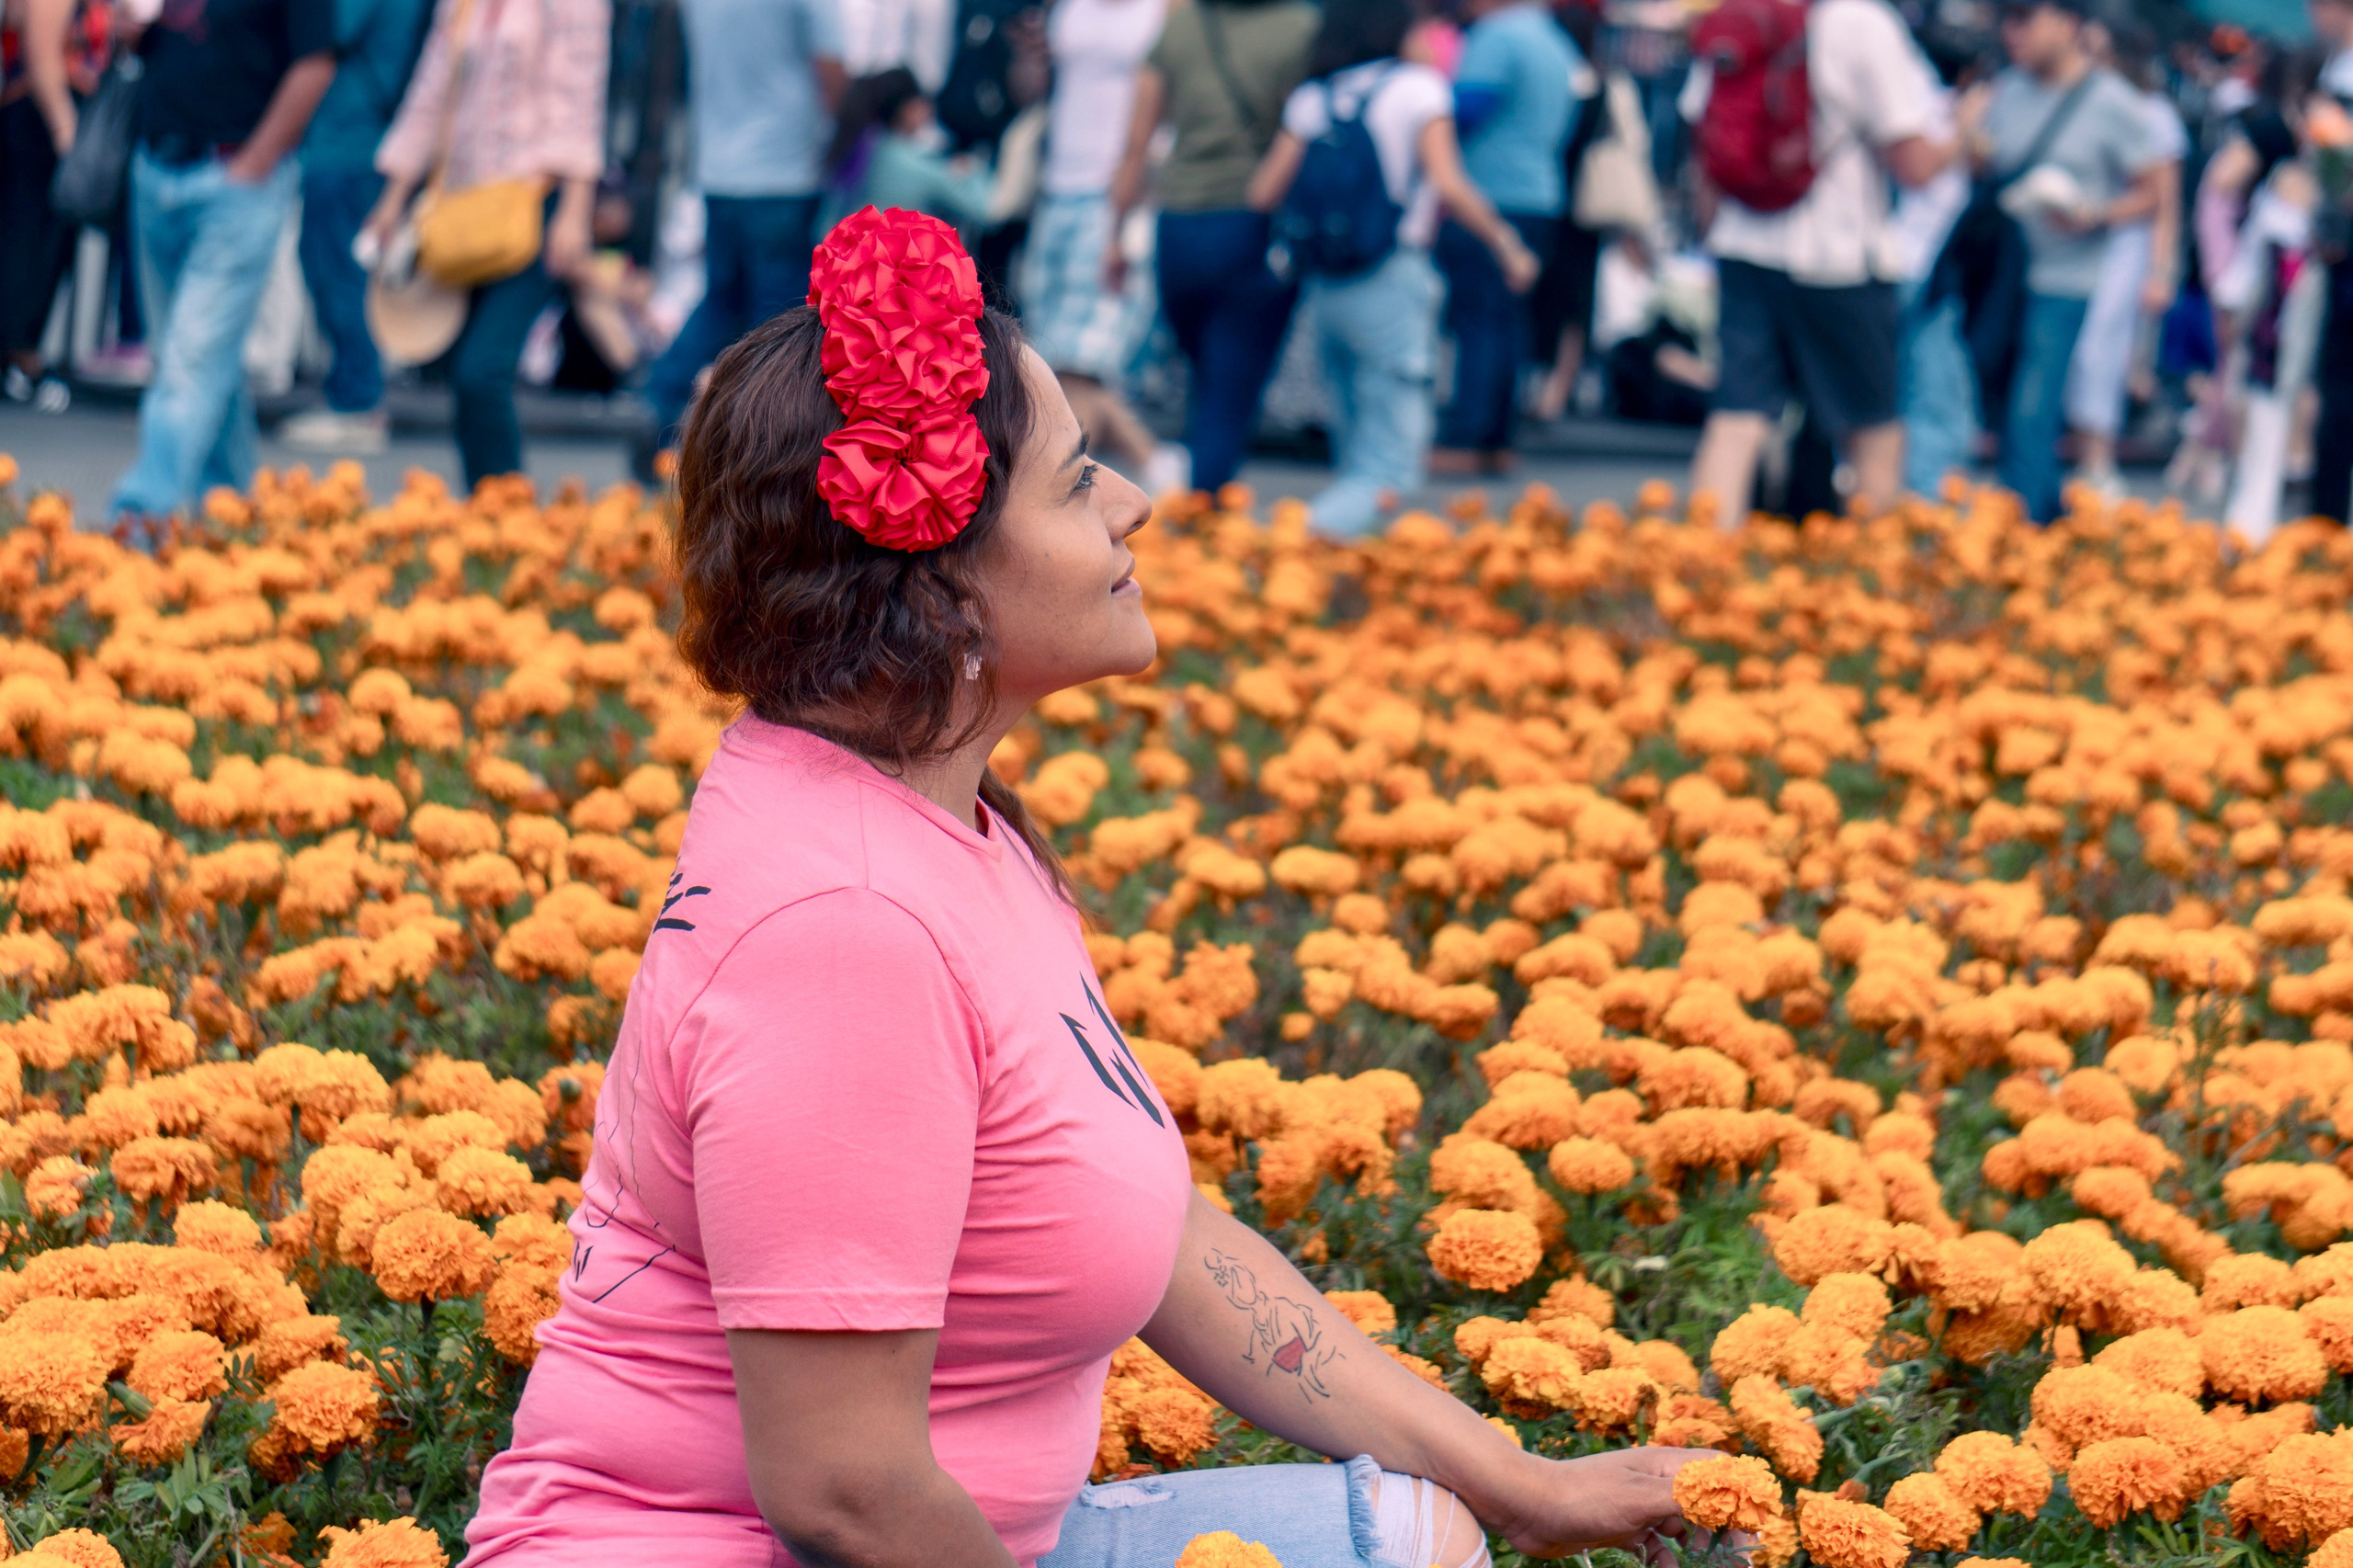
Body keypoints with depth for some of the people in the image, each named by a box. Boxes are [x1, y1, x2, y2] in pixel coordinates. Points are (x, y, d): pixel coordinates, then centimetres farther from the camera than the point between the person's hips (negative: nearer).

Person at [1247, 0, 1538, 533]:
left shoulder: (1311, 99, 8)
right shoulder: (1418, 88, -4)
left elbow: (1263, 194, 4)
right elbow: (1449, 188, -13)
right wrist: (1507, 246, -1)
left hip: (1325, 287, 5)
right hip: (1392, 283, -5)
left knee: (1353, 460, 18)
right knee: (1385, 474, -5)